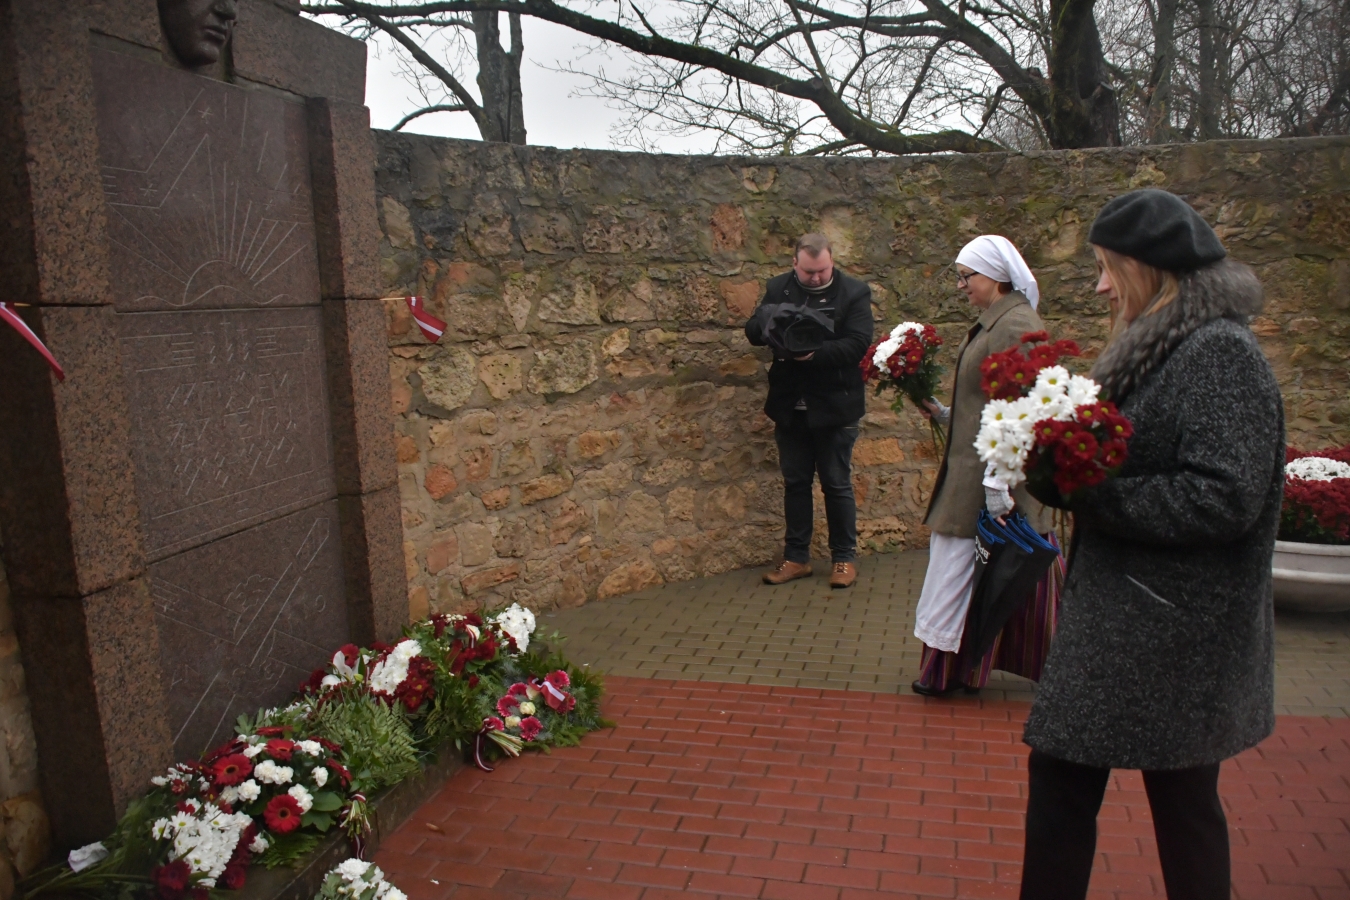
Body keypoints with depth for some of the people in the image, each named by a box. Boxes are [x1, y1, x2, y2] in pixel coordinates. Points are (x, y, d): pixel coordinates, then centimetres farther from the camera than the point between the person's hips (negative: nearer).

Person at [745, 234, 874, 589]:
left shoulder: (854, 292, -6)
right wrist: (768, 324, -21)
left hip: (834, 406, -3)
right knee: (795, 482, 12)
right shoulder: (778, 288, 4)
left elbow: (858, 344, -15)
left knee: (837, 483, 5)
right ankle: (796, 557, 23)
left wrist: (815, 352, -29)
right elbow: (752, 330, 2)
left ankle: (844, 557, 20)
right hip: (790, 406, 4)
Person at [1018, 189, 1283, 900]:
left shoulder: (1220, 353, -16)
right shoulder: (1160, 346, 12)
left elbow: (1222, 498, -25)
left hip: (1175, 634, -9)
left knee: (1182, 802, 9)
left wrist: (1089, 494, -20)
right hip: (1115, 615, 9)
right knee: (1059, 774, 14)